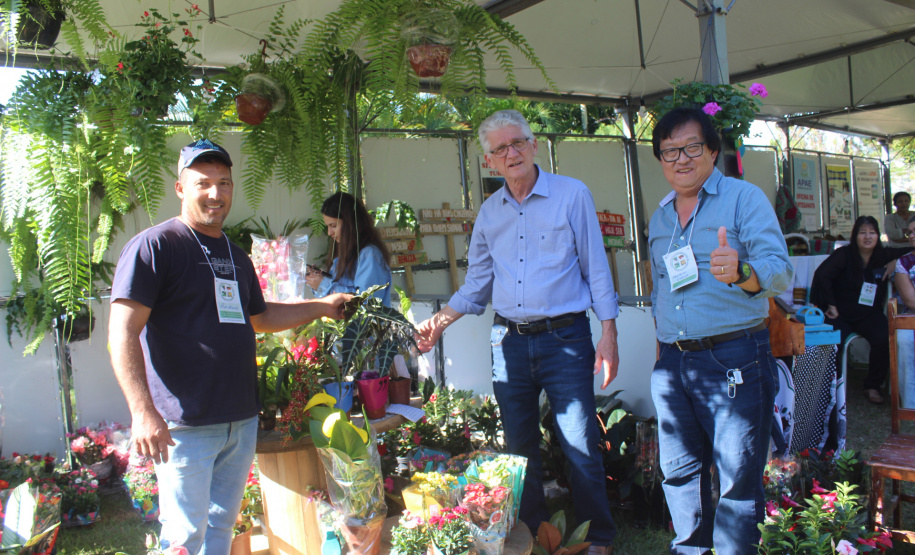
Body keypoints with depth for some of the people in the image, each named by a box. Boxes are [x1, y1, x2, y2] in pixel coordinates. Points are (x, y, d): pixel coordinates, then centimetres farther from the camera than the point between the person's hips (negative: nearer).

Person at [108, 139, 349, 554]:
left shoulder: (236, 256, 16)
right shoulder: (154, 246, -8)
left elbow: (259, 317, 29)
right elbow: (123, 332, -14)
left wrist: (322, 306, 24)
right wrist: (143, 411, -22)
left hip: (242, 421, 7)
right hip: (186, 425, -7)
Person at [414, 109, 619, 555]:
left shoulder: (572, 194, -2)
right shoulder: (489, 212, 10)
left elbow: (596, 268, -2)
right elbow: (478, 281, 15)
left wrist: (608, 335, -7)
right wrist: (439, 321, 3)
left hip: (565, 338, -4)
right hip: (509, 342, 4)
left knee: (580, 447, -1)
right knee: (520, 447, 12)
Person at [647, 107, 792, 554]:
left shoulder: (745, 198, -4)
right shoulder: (660, 216, 15)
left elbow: (780, 270, -16)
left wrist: (741, 272, -37)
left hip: (734, 360, -6)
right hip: (672, 363, 6)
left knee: (738, 480, 0)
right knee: (679, 470, 15)